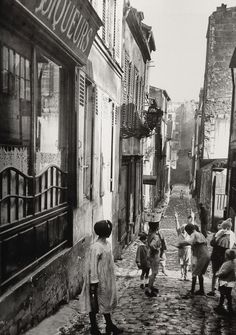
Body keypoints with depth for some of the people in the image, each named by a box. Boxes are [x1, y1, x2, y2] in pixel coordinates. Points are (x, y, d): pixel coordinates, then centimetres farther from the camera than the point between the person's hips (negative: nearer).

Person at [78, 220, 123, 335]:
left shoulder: (107, 243, 4)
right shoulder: (96, 247, -24)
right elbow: (92, 267, -22)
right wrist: (93, 284, -20)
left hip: (107, 279, 9)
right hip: (99, 281, -9)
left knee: (107, 301, 19)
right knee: (94, 303, 8)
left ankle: (109, 325, 33)